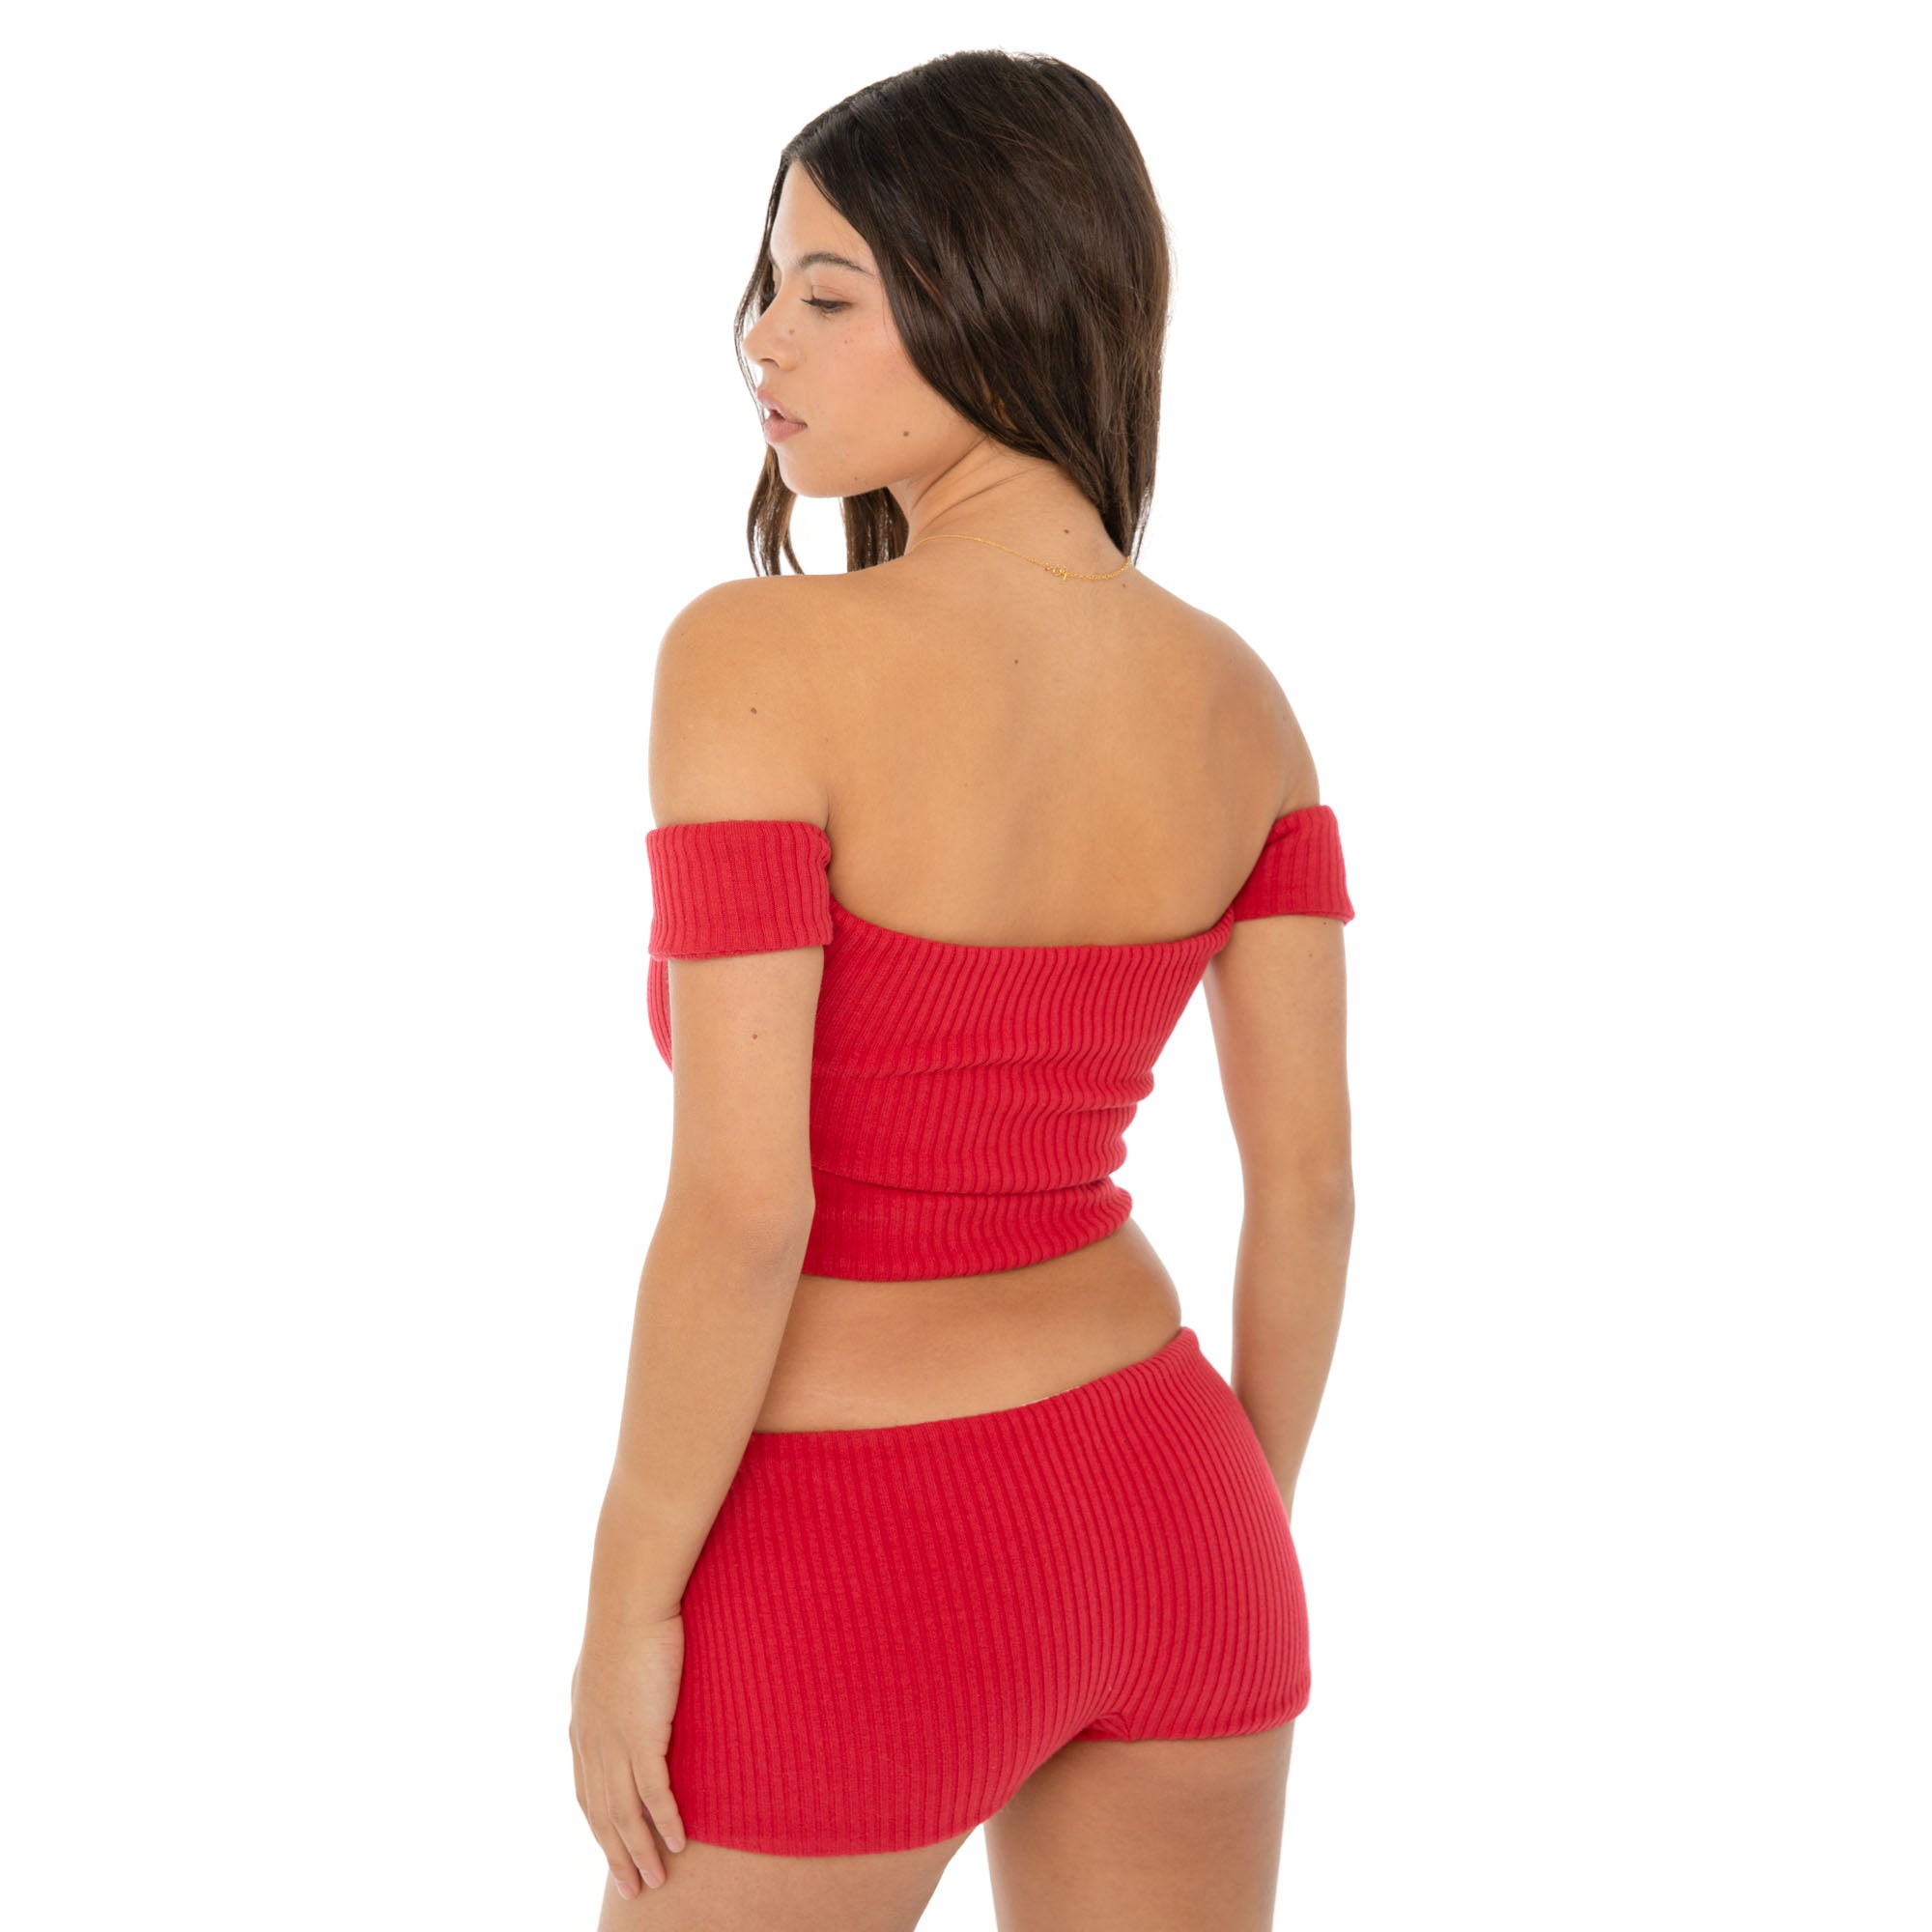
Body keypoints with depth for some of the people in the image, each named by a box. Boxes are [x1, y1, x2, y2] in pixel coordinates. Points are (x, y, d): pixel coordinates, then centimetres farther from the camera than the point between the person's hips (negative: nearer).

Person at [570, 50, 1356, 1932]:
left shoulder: (762, 657, -22)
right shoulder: (1237, 699, -3)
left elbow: (740, 1207, -23)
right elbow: (1310, 1178, 1)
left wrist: (625, 1614, -10)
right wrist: (1234, 1547, 14)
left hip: (863, 1582, -5)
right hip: (1157, 1520, 6)